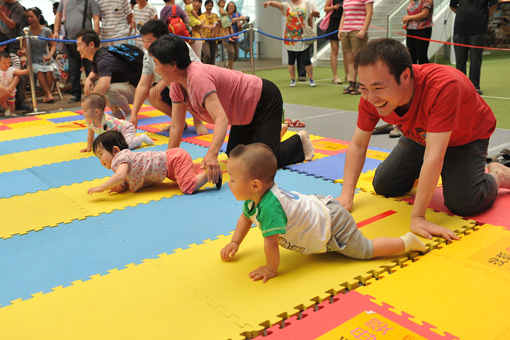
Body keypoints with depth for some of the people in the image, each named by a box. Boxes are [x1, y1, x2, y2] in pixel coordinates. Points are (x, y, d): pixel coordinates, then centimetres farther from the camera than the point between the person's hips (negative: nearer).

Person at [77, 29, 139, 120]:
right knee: (92, 84, 5)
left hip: (134, 88, -10)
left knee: (109, 90, -36)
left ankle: (130, 114, -10)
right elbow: (94, 73, 27)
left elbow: (103, 85, -39)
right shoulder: (97, 57, 7)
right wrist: (88, 79, 2)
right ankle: (116, 112, 9)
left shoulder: (104, 59, -24)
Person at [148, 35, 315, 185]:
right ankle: (276, 128, 34)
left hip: (264, 100, -9)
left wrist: (211, 155, -55)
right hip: (245, 113, 9)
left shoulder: (198, 77, -35)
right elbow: (176, 126, -5)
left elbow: (221, 118, -43)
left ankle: (298, 141, 12)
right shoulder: (176, 85, -7)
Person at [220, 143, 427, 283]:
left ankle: (406, 242, 18)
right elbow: (245, 218, 12)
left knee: (365, 250, 6)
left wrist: (271, 270, -23)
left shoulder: (270, 206, -38)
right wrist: (235, 243, 7)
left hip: (333, 225, -8)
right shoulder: (254, 198, -7)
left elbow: (270, 241, -38)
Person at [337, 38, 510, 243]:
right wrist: (346, 195, -28)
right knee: (383, 186, -3)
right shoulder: (372, 94, -27)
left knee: (462, 203, -22)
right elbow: (357, 144, -17)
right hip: (420, 136, 5)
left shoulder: (444, 86, -45)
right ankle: (419, 173, 28)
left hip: (466, 139, -5)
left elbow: (434, 156, -46)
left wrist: (417, 217, -46)